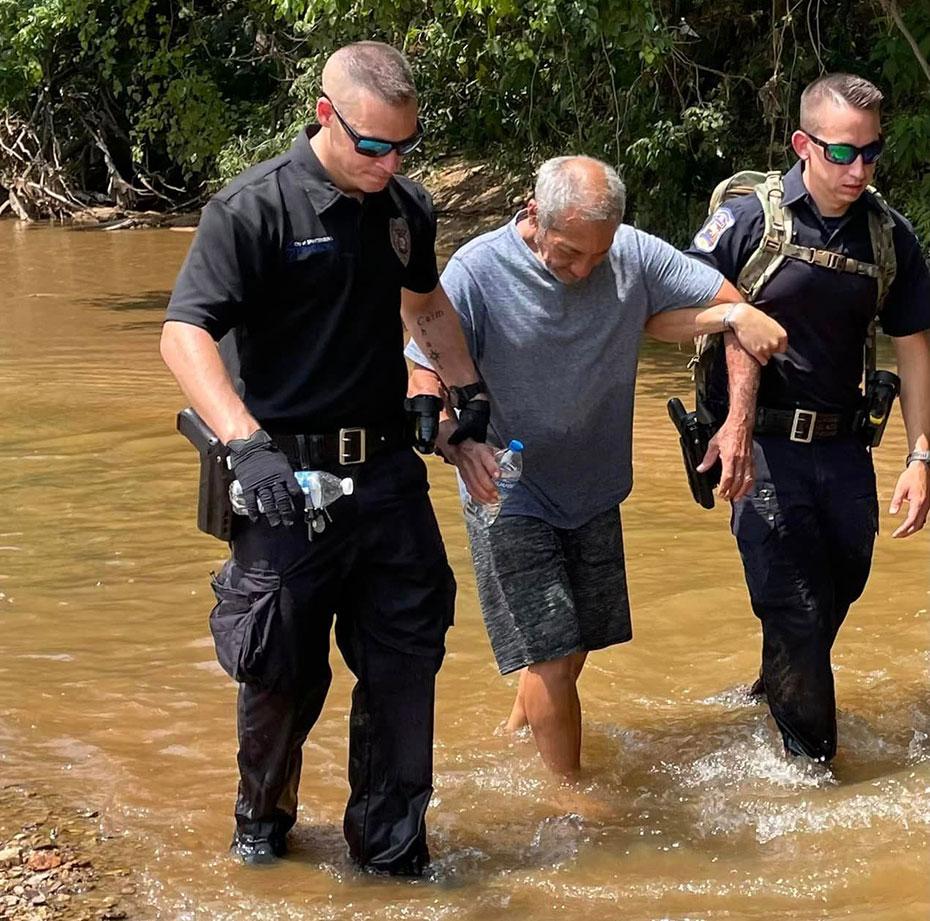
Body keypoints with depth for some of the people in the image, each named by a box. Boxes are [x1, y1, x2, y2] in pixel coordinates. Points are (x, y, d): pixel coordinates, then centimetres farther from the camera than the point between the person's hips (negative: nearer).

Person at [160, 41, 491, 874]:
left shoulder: (407, 208, 7)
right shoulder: (253, 208, -13)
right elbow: (184, 334, -21)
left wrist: (470, 392, 20)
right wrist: (248, 448, -33)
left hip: (388, 473, 5)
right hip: (288, 479, -5)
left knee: (406, 658, 6)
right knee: (284, 671, 6)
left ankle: (390, 843, 22)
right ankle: (262, 821, 33)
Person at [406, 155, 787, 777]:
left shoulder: (634, 255, -8)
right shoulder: (478, 271, -19)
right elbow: (426, 379, -19)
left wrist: (736, 313, -25)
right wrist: (458, 443, -38)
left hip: (594, 491, 5)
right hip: (510, 497, -5)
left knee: (574, 649, 16)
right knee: (552, 656, -9)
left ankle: (521, 727, 43)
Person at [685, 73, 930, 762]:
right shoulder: (749, 219, -9)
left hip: (843, 443, 5)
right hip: (764, 444, -4)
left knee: (842, 584, 15)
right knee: (795, 607, -4)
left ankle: (777, 688, 43)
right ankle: (810, 758, 13)